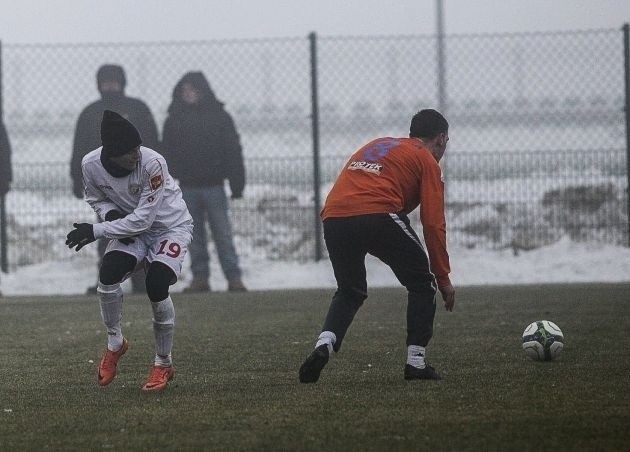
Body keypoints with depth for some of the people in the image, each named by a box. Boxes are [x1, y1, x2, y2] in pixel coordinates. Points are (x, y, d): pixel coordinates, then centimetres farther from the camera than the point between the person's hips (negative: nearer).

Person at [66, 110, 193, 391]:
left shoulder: (152, 164, -34)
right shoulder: (91, 165, -19)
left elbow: (143, 219, -30)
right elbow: (97, 199, 3)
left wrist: (96, 231, -29)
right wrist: (110, 214, -20)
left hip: (170, 227, -4)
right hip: (130, 228, 4)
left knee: (156, 286, -23)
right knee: (108, 275, -21)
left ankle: (163, 364, -1)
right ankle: (115, 343, 5)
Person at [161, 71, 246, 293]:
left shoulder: (219, 116, 1)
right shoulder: (174, 120, 6)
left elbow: (233, 151, 0)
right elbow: (167, 154, 8)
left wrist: (237, 183, -4)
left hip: (213, 185, -2)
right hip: (187, 187, 2)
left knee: (223, 234, -4)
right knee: (194, 236, 5)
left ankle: (234, 277, -3)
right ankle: (200, 277, 10)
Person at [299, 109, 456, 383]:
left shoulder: (376, 146, 33)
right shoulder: (427, 160, 15)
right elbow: (433, 224, 7)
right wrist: (444, 278, 11)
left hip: (333, 219, 6)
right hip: (378, 215, -6)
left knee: (350, 291, 26)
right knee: (421, 283, 14)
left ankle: (324, 344, 2)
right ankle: (416, 363, 8)